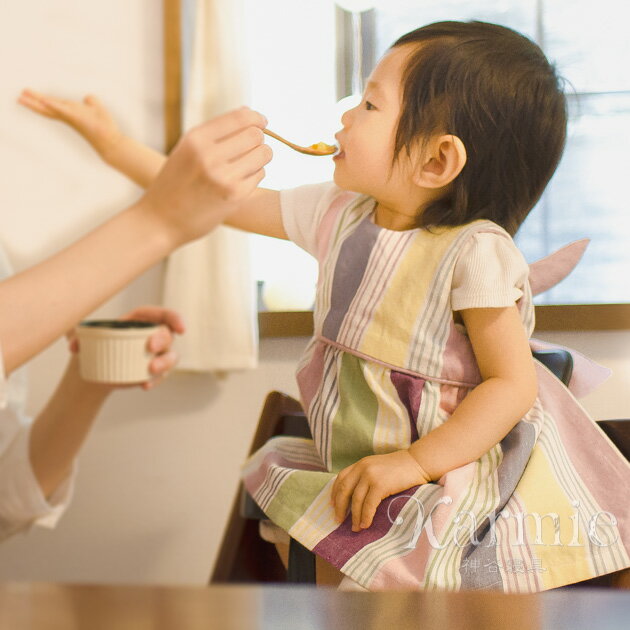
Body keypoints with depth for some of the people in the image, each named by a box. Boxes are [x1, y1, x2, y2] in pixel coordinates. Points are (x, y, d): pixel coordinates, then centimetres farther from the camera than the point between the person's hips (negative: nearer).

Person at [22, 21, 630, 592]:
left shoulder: (474, 252, -21)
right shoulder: (338, 215, -1)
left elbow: (513, 384, -20)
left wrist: (416, 461, -27)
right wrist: (117, 146, 7)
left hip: (456, 462, -7)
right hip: (352, 456, 8)